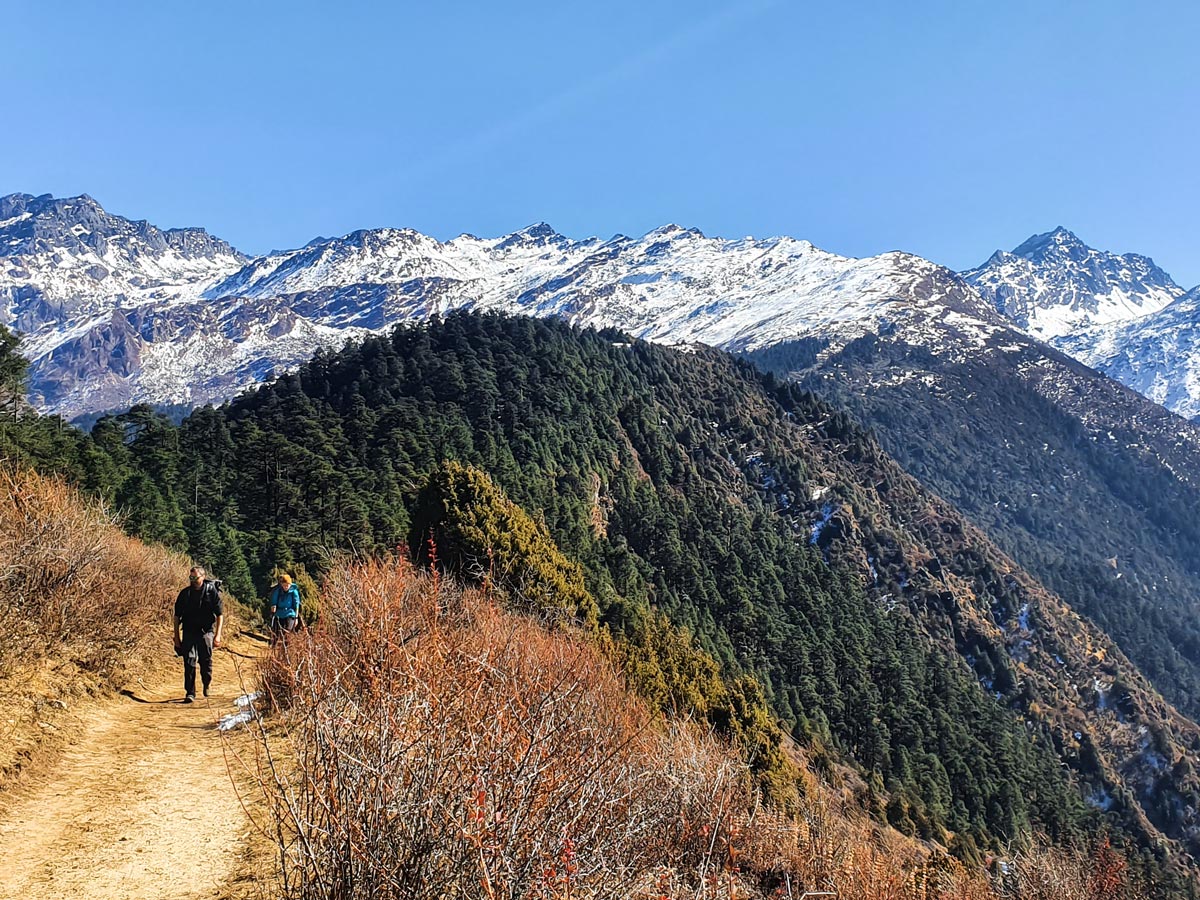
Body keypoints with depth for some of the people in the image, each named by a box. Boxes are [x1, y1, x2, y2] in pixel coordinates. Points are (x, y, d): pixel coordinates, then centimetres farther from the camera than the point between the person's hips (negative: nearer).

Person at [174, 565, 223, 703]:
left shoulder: (212, 592, -4)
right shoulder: (184, 593, 2)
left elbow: (220, 615, -2)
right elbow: (177, 616, 10)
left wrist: (217, 635, -8)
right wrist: (176, 636, 6)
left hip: (206, 632, -1)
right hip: (189, 633, 1)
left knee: (206, 662, 7)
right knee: (189, 663, -7)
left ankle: (207, 684, 34)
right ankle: (190, 693, -3)